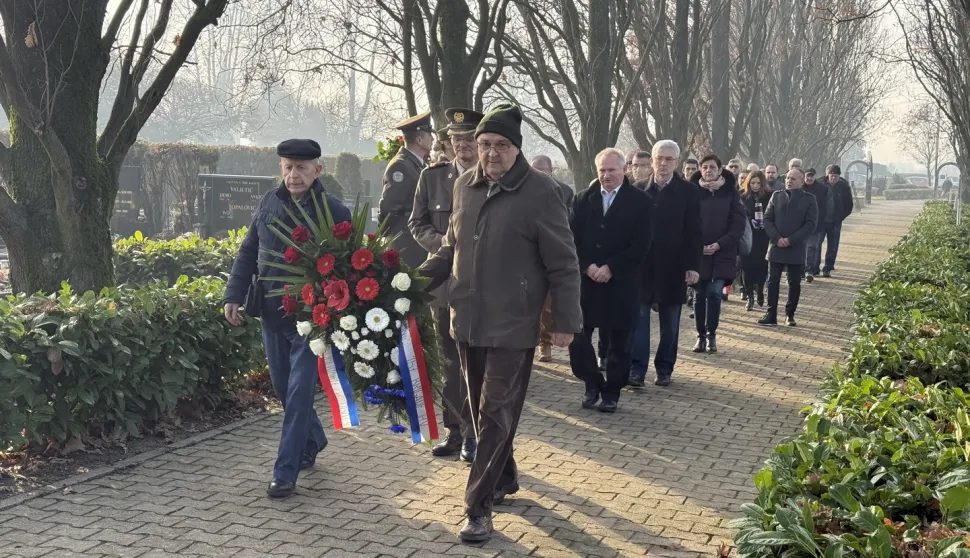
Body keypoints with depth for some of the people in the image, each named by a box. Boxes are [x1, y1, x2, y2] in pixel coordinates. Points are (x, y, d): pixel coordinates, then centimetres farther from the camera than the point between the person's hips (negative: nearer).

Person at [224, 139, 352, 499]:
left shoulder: (334, 212, -10)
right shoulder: (269, 203, 4)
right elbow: (248, 253, 10)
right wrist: (234, 295, 2)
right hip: (270, 311, 6)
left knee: (299, 394, -4)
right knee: (282, 387, 17)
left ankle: (285, 473, 3)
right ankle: (313, 440, 40)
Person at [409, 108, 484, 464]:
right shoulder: (432, 177, 5)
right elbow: (417, 223, 7)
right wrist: (442, 244, -10)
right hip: (444, 283, 3)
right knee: (449, 361, 10)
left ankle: (473, 433, 14)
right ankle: (455, 430, 22)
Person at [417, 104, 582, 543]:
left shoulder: (539, 191, -12)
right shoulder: (465, 185, 5)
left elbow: (563, 263, -9)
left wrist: (565, 320, -10)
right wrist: (418, 278, 5)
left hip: (513, 325, -6)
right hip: (467, 320, 6)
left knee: (497, 415, -2)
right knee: (482, 409, 17)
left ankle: (479, 506, 5)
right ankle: (504, 478, 37)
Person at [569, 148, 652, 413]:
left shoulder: (640, 201, -2)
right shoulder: (583, 198, 7)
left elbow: (641, 244, -8)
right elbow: (573, 238, 3)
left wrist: (610, 268, -14)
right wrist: (587, 267, -12)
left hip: (621, 283, -2)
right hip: (586, 279, 2)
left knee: (619, 342, 5)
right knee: (577, 336, 0)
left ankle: (612, 392, 19)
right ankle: (592, 384, 18)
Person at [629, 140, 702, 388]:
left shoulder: (688, 192, -1)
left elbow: (694, 232, -2)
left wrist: (692, 265, -8)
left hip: (672, 266, 0)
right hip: (642, 264, 0)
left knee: (669, 322, 8)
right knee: (638, 318, 2)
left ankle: (664, 368, 19)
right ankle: (637, 368, 7)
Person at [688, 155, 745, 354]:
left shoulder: (731, 193, 2)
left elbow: (739, 224, -1)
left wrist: (720, 244, -12)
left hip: (722, 252, -1)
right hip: (697, 252, 1)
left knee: (714, 292, -11)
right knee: (699, 295, 4)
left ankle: (711, 334, 4)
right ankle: (701, 335, 16)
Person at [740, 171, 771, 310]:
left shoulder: (769, 197, 2)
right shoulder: (743, 197, 4)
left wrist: (765, 223, -15)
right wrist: (750, 221, -16)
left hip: (763, 237, 0)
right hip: (747, 236, 0)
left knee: (762, 265, -2)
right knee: (747, 265, -4)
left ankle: (759, 292, 21)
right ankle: (750, 296, 4)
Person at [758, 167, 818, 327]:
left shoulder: (809, 199, 0)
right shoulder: (776, 196, 8)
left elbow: (811, 224, -6)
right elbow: (767, 219, 5)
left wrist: (790, 240, -14)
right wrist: (777, 238, -10)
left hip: (796, 249, -2)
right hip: (776, 248, 2)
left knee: (794, 284, 6)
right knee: (772, 282, 1)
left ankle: (790, 315, 17)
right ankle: (771, 315, 6)